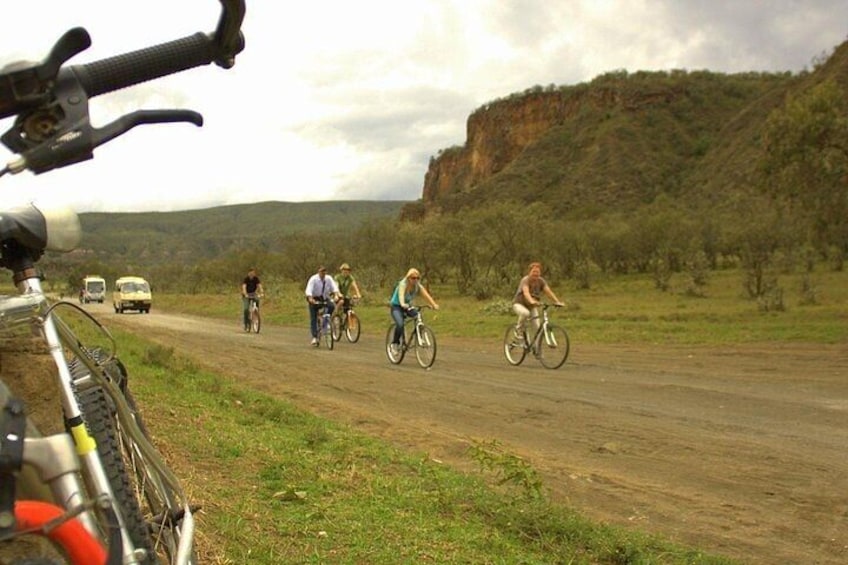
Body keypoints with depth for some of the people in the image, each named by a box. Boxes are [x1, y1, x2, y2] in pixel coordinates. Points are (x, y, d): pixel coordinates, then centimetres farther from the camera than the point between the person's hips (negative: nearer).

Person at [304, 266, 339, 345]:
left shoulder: (329, 278, -7)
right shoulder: (313, 279, -17)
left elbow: (334, 287, -16)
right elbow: (309, 290, -27)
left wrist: (335, 293, -38)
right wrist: (310, 298, -45)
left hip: (325, 299, 2)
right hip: (315, 299, -2)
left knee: (332, 306, -29)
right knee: (313, 319, -6)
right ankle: (314, 337, -1)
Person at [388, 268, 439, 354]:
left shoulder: (418, 286, -11)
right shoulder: (403, 284, -26)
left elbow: (426, 295, -24)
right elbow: (401, 295, -46)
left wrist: (434, 305, -41)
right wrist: (403, 304, -67)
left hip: (407, 306, 5)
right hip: (396, 306, -5)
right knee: (400, 324, -31)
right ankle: (394, 344, -11)